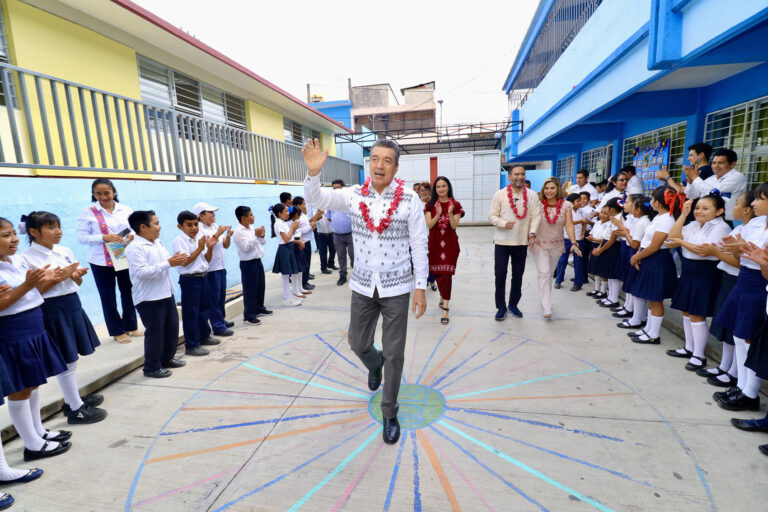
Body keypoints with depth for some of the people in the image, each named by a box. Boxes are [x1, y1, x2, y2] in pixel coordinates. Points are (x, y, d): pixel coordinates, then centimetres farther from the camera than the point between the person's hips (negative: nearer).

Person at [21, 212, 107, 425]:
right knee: (65, 361, 2)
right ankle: (76, 409, 16)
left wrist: (76, 275, -9)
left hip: (73, 305, 6)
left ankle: (72, 399, 34)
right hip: (51, 311, -6)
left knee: (71, 358, 18)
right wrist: (57, 278, -19)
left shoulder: (65, 251, 6)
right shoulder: (27, 258, -11)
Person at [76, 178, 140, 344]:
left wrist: (133, 235, -13)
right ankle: (117, 331, 23)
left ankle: (131, 326, 29)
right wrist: (104, 237, -22)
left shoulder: (125, 210, 3)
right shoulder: (88, 212, -4)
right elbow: (81, 237, -7)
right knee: (108, 297, 8)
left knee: (128, 293, 12)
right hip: (101, 262, -2)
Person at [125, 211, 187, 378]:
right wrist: (168, 263, -26)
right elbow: (141, 272, -26)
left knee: (172, 327, 17)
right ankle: (151, 367, 18)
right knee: (155, 332, 2)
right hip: (149, 299, -9)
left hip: (166, 294, 9)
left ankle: (167, 358, 35)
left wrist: (176, 259, -1)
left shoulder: (158, 243, 10)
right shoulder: (135, 248, -16)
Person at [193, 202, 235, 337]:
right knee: (213, 299, 1)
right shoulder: (199, 230, -11)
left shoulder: (215, 227, 12)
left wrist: (228, 236, -5)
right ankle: (218, 327, 8)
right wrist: (217, 234, -26)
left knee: (221, 297, 17)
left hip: (221, 267, 8)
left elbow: (225, 246, 13)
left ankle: (222, 320, 32)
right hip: (210, 270, -8)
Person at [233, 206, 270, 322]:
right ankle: (248, 316, 8)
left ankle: (259, 308, 35)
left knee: (261, 286, 18)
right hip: (248, 264, -8)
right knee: (250, 290, -2)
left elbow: (263, 243, 16)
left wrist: (262, 236, -5)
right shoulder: (238, 232, -14)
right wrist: (256, 236, -22)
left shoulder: (252, 229, 10)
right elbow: (246, 248, -21)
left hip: (258, 261, 9)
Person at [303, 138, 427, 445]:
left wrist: (420, 287, -8)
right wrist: (313, 172, -30)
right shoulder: (354, 195, -3)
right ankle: (375, 365, 54)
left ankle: (389, 413, 29)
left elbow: (419, 246, -7)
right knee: (358, 344, 17)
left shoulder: (410, 200, -10)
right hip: (362, 285, 3)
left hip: (397, 287, -2)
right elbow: (316, 199, -10)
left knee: (394, 353, 7)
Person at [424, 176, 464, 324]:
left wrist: (450, 213, -24)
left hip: (450, 244, -2)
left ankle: (445, 308, -5)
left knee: (447, 273, -7)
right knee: (436, 273, 12)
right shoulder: (430, 205, 4)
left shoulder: (455, 205, 1)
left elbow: (454, 226, -7)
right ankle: (443, 296, 40)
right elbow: (429, 225, -6)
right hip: (434, 243, 2)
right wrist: (438, 214, -22)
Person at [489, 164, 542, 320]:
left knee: (518, 275, 11)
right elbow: (492, 215, -3)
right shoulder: (500, 195, -2)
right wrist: (504, 224, -21)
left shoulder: (532, 196, 4)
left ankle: (513, 304, 29)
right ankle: (501, 307, 12)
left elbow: (536, 216, 0)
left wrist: (532, 232, -16)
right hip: (502, 241, -2)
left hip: (522, 242, 2)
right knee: (500, 274, -1)